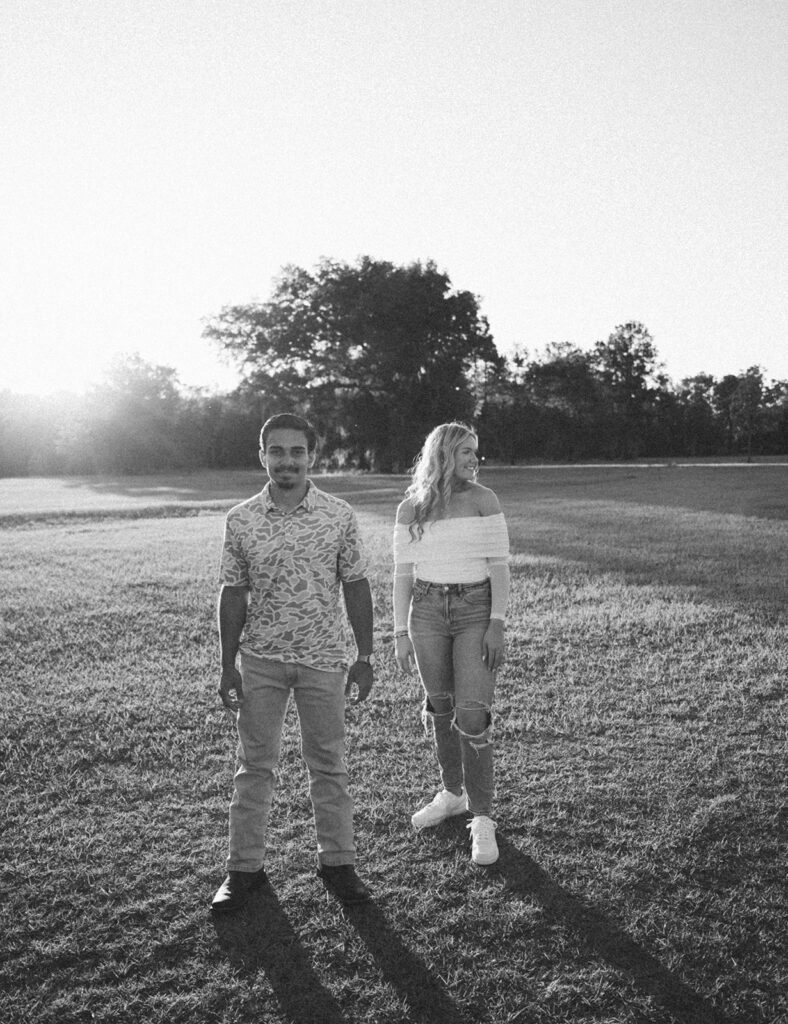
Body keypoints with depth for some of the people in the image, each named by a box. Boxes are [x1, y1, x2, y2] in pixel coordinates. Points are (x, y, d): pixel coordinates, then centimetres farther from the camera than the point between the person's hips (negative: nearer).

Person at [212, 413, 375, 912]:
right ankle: (245, 867, 24)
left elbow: (356, 587, 1)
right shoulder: (240, 520, -2)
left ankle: (338, 862, 26)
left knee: (329, 764, 10)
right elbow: (233, 594, 3)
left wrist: (365, 657, -1)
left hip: (323, 658, 0)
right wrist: (228, 666, 1)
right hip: (259, 659, 1)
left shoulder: (340, 516, -4)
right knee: (255, 765, 10)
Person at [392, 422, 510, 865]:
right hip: (427, 612, 3)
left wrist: (498, 625, -14)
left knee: (473, 714, -10)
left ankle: (483, 819, 3)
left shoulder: (483, 500, -4)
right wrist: (401, 633, 3)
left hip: (475, 611, -3)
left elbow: (500, 566, -6)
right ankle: (453, 793, 34)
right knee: (440, 707, 14)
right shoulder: (410, 509, 2)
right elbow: (403, 574, 5)